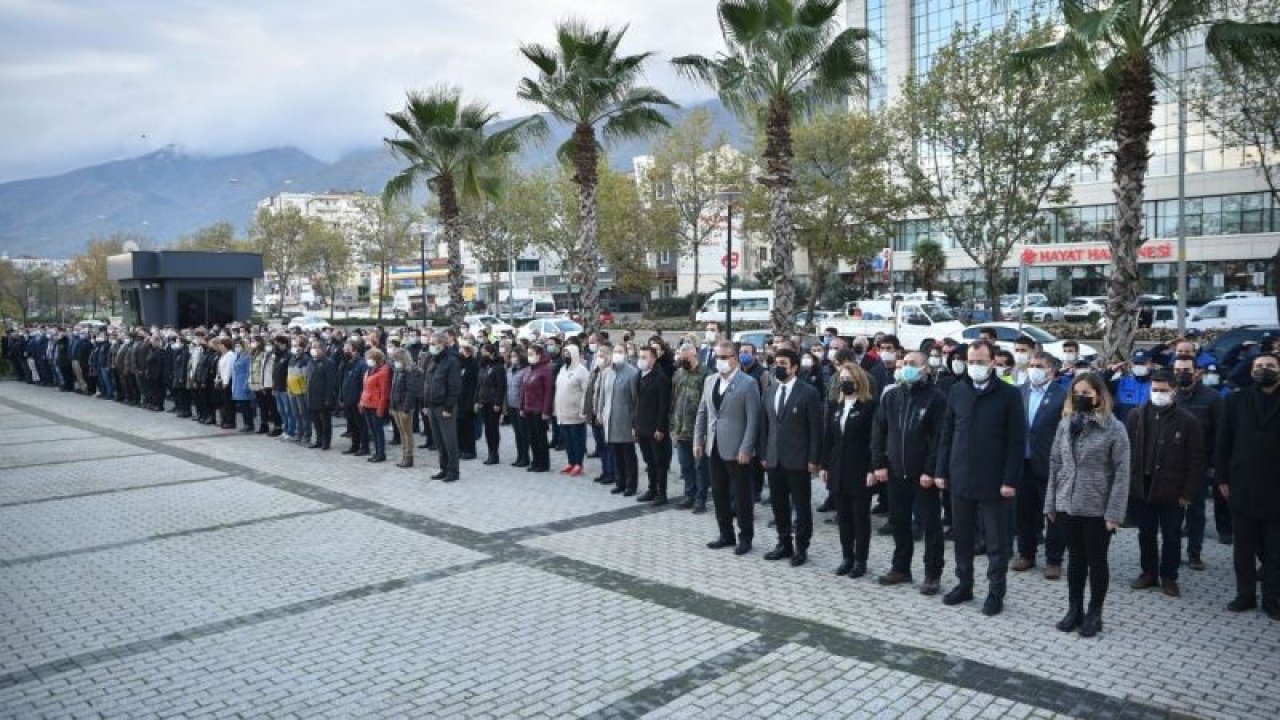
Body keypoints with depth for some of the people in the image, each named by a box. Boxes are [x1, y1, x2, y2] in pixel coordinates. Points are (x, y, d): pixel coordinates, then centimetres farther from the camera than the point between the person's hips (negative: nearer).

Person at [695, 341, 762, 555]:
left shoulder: (748, 383, -10)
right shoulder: (710, 381, 9)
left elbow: (753, 419, -13)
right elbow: (702, 412, 15)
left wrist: (745, 449, -17)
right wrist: (698, 440, 9)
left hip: (736, 450, -6)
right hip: (715, 448, 6)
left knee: (741, 496, 4)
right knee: (719, 494, 13)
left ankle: (745, 537, 17)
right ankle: (726, 535, 25)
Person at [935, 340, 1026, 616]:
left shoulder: (1008, 394, -7)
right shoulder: (957, 391, 5)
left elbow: (1017, 441, -8)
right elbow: (946, 433, 9)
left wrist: (1010, 480, -13)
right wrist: (941, 471, 5)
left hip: (993, 482, -4)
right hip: (960, 479, 4)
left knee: (996, 541, 6)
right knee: (962, 536, 13)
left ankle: (996, 593, 17)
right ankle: (964, 585, 27)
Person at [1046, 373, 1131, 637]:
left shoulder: (1114, 428, -8)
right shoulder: (1066, 424, 5)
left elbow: (1121, 472, -10)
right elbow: (1055, 463, 8)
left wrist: (1114, 512, -15)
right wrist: (1051, 503, 6)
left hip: (1097, 508, -4)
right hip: (1068, 505, 4)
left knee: (1096, 560, 7)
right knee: (1075, 558, 13)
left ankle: (1094, 614, 20)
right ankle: (1074, 610, 24)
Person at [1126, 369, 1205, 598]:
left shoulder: (1188, 421, -6)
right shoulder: (1136, 415, 1)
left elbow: (1196, 460, -4)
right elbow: (1125, 451, 4)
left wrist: (1188, 492, -7)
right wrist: (1126, 482, 0)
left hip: (1171, 491, -2)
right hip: (1141, 488, 2)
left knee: (1172, 536, 10)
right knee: (1146, 534, 14)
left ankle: (1169, 577, 23)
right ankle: (1148, 572, 28)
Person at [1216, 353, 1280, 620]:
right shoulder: (1236, 401, 4)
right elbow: (1224, 442, 3)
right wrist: (1222, 478, -1)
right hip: (1242, 487, 1)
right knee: (1244, 547, 9)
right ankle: (1245, 594, 20)